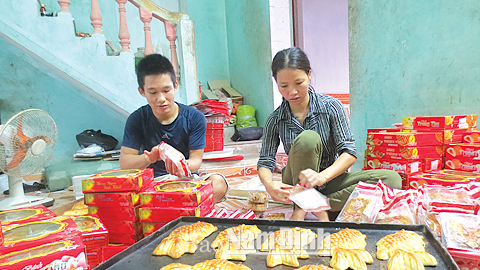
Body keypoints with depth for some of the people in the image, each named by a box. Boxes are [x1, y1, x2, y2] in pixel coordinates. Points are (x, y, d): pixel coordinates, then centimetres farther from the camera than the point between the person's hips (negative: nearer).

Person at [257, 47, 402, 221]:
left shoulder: (330, 106, -10)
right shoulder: (275, 120, -6)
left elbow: (350, 152, -15)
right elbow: (265, 162, -5)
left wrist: (322, 176, -34)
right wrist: (269, 185, -29)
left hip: (330, 178, 2)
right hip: (296, 185, -1)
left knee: (392, 179, -20)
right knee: (307, 138, -31)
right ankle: (303, 205, -21)